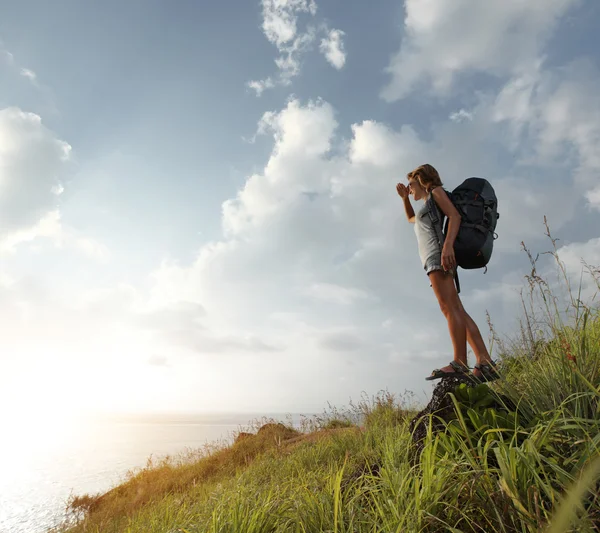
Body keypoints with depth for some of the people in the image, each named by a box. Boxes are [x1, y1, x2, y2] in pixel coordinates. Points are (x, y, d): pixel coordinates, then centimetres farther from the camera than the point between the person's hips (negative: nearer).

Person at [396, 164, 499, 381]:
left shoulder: (436, 190, 11)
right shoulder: (427, 208, 35)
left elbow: (455, 215, -6)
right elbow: (411, 218, 56)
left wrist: (447, 245, -22)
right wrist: (405, 198, 39)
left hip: (438, 254, -9)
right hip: (432, 259, 9)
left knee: (450, 308, -19)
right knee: (457, 310, -4)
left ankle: (460, 364, -26)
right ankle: (485, 363, -10)